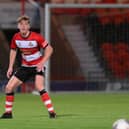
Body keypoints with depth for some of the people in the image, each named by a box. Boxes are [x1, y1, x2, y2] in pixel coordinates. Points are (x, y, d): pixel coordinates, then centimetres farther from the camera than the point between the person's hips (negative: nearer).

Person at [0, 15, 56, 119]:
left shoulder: (36, 37, -19)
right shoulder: (16, 37, -6)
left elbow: (49, 49, -13)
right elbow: (13, 50, 12)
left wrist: (42, 63, -23)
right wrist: (10, 67, 6)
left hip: (38, 66, -5)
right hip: (25, 66, 5)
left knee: (39, 87, -29)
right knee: (9, 87, -1)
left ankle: (51, 112, -23)